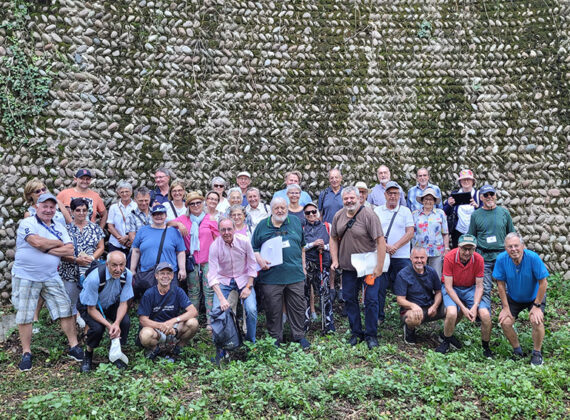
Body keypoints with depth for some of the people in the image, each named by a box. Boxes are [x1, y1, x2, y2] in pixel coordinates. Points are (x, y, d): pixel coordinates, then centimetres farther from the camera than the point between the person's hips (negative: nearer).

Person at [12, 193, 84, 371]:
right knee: (24, 316, 4)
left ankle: (74, 346, 12)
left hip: (51, 277, 4)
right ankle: (26, 353, 18)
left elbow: (69, 250, -3)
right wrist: (58, 243, -8)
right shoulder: (27, 223, -6)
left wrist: (46, 248, -14)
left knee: (66, 310, 1)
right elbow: (37, 242, -25)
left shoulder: (59, 228, 8)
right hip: (25, 277, -4)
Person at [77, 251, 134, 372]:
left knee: (125, 322, -23)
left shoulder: (127, 275, -24)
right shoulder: (94, 278, -36)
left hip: (111, 305, 4)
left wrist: (116, 323, -32)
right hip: (88, 305, -3)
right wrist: (108, 325, -35)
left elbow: (123, 303, -15)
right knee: (97, 328, -29)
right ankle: (88, 356, 3)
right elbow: (91, 309, -25)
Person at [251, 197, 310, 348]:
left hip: (295, 274, 1)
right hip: (271, 276, -1)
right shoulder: (262, 225, 6)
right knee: (273, 309, 5)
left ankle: (299, 335, 22)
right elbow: (253, 248, 8)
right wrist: (259, 260, -10)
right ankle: (275, 338, 19)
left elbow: (302, 246, 18)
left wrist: (303, 267, 15)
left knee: (297, 307, 7)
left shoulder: (295, 222, 11)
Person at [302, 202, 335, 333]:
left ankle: (329, 324, -1)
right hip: (306, 264, 1)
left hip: (322, 264, 0)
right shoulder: (301, 227, 9)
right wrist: (313, 244, -10)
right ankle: (305, 322, 17)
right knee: (305, 294, 5)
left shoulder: (326, 226, 10)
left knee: (324, 293, -6)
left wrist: (324, 247, -7)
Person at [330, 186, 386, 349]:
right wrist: (335, 260, 2)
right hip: (348, 267, 5)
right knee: (350, 299, 11)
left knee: (371, 301, 0)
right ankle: (356, 332, 25)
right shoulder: (338, 216, 3)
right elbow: (334, 239, 12)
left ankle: (371, 335, 14)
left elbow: (380, 241, -17)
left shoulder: (368, 215, -15)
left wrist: (379, 267, -19)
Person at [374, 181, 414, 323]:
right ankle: (379, 316, 13)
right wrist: (385, 246, -13)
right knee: (379, 286, 1)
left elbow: (410, 233, 0)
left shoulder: (405, 211, 8)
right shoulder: (377, 211, 10)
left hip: (402, 256, 0)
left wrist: (395, 246, -12)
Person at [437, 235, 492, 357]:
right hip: (452, 289, -2)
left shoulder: (478, 260, -15)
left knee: (485, 314, -18)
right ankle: (446, 340, -1)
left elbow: (479, 286, -7)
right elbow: (448, 286, -20)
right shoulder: (449, 258, -22)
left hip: (470, 289, 3)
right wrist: (463, 308, -25)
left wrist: (475, 306, -22)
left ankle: (486, 347, 7)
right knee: (452, 313, -31)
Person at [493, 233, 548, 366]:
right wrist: (505, 307, -11)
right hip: (513, 298, 2)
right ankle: (517, 350, 11)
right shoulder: (501, 259, -22)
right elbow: (501, 284, -12)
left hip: (534, 297, -2)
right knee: (505, 322, -15)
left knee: (536, 320, -25)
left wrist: (537, 306, -17)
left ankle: (537, 353, 0)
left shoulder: (533, 258, -29)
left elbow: (543, 283, -20)